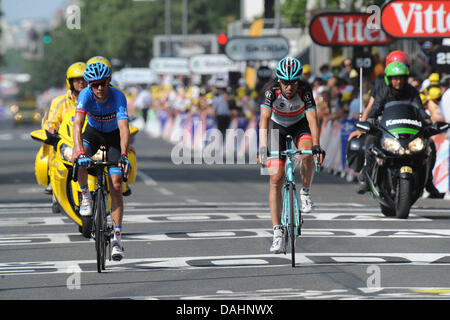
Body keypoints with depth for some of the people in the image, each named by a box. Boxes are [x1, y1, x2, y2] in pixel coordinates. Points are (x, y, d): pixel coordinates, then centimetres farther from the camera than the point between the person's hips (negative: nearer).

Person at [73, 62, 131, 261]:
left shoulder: (118, 97, -32)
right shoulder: (86, 95, -28)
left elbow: (124, 128, -41)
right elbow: (77, 125, -38)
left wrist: (123, 155, -56)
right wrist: (80, 153, -53)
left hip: (114, 135, -1)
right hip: (93, 132, 1)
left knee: (116, 186, -10)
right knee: (80, 160, -34)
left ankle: (117, 237, -6)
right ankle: (85, 196, -9)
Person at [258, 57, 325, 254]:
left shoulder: (305, 90, -29)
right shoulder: (271, 89, -29)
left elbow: (312, 118, -36)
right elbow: (264, 119, -36)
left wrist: (316, 145, -50)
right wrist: (262, 148, -48)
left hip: (300, 125, 0)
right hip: (277, 127, 0)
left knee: (307, 155, -33)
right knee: (276, 179, -10)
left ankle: (305, 192, -4)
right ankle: (277, 233, -10)